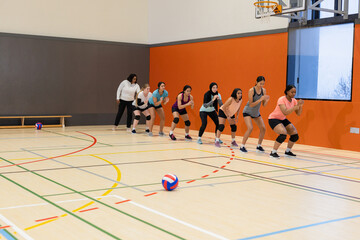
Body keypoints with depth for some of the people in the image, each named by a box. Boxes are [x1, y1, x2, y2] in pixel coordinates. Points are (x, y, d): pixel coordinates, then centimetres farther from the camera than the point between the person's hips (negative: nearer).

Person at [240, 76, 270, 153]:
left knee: (263, 128, -1)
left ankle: (259, 146, 15)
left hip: (256, 112, 6)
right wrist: (260, 99, -34)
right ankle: (242, 146, -10)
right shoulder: (251, 90, -23)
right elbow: (251, 104, -25)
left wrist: (266, 100, -26)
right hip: (247, 112, -6)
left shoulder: (263, 90, -8)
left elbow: (264, 105, -5)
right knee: (250, 128, -22)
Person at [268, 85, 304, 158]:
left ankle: (288, 151, 21)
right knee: (283, 134, -30)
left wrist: (300, 106, -22)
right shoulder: (282, 99, -24)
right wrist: (296, 106, -39)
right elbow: (285, 112, -37)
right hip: (273, 119, -8)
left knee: (295, 135, 1)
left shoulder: (294, 101, -3)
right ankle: (273, 152, -19)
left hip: (283, 119, 8)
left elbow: (298, 114, -5)